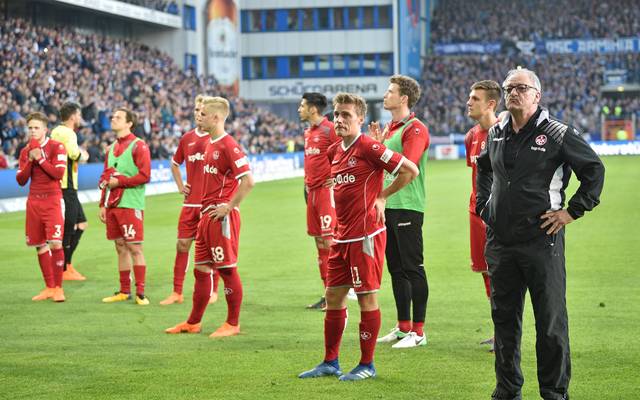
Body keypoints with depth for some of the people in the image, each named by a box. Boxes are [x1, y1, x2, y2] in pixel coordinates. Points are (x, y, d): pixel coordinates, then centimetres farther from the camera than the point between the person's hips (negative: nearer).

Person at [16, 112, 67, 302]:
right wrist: (30, 161, -7)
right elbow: (21, 180, 6)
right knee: (40, 246, 6)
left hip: (52, 200, -5)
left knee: (55, 244, -14)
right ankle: (49, 288, 15)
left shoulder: (56, 147, -3)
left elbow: (59, 173, -13)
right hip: (34, 202, 5)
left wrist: (40, 158, -14)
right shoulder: (25, 151, 12)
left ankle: (58, 288, -3)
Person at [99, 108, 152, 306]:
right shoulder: (112, 147, 17)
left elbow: (144, 176, -14)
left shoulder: (138, 146, -6)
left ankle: (140, 292, -4)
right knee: (120, 248, 10)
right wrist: (103, 204, 16)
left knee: (134, 248, -7)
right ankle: (124, 291, 15)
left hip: (130, 205, -7)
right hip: (112, 204, 7)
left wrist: (119, 181, -13)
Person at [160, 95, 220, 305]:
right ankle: (177, 292, 9)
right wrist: (180, 185, 15)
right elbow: (175, 163, 28)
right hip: (190, 203, 5)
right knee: (182, 245, 3)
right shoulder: (187, 138, 11)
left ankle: (213, 292, 13)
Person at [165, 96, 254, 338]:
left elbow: (248, 181, -22)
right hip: (206, 215, 10)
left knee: (228, 270, -1)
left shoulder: (228, 146, -15)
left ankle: (233, 324, 7)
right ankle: (193, 323, 22)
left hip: (221, 216, -10)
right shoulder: (210, 144, 14)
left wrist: (229, 207, -18)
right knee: (201, 269, 14)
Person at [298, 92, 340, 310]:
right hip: (313, 190, 9)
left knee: (329, 241, -9)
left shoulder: (330, 129, -11)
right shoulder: (308, 132, 16)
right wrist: (306, 183, 16)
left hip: (327, 190, -9)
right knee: (319, 242, 10)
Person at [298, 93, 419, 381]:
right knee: (333, 297, 11)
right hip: (342, 236, 8)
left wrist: (382, 196, -6)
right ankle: (330, 362, 21)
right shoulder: (334, 151, 11)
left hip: (366, 235, -8)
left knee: (367, 297, -1)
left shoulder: (368, 147, -12)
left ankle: (367, 365, 8)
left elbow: (410, 170, -14)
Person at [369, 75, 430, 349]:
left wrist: (380, 146, -14)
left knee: (413, 268, -5)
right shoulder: (389, 128, 17)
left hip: (407, 208, -9)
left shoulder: (416, 129, -11)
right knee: (396, 268, 13)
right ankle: (403, 327, 21)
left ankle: (418, 332, -2)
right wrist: (375, 143, 6)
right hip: (387, 206, 9)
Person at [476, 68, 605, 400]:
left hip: (542, 240, -5)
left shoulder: (558, 134, -6)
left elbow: (594, 170, -4)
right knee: (504, 318, 11)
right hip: (500, 242, 6)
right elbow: (484, 168, 31)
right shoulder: (496, 134, 11)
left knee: (550, 321, 0)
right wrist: (483, 205, 19)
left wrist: (572, 211, -7)